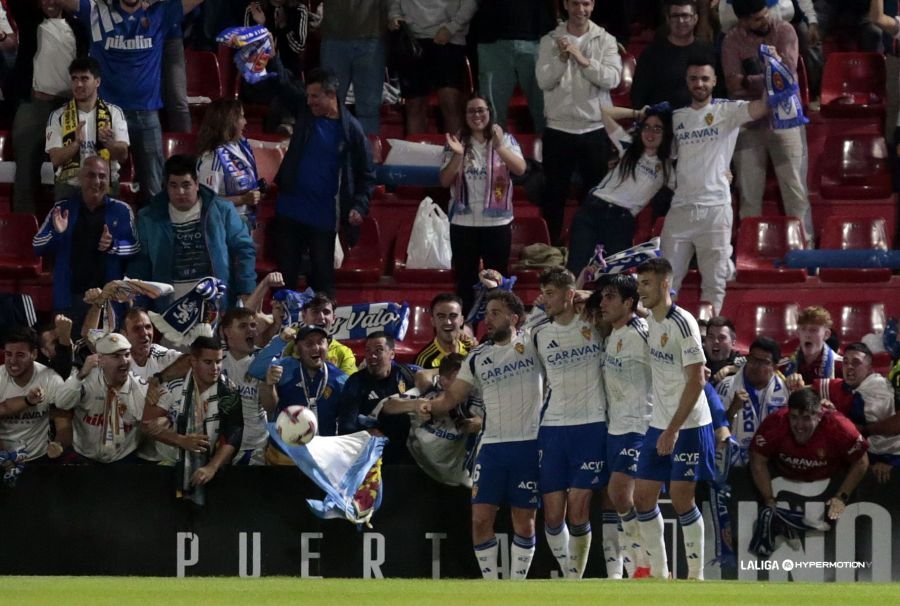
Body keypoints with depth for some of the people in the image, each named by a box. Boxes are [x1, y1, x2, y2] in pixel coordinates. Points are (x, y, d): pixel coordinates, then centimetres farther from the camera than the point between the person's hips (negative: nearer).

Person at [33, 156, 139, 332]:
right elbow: (37, 246, 4)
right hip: (70, 297, 1)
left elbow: (135, 247, 1)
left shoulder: (121, 211, 2)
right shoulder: (63, 209, 4)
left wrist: (114, 246, -18)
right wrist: (56, 233, -16)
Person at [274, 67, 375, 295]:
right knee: (285, 275, 7)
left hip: (325, 217, -3)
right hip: (291, 211, 3)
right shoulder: (304, 118, 4)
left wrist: (359, 207, -8)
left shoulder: (351, 129, -3)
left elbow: (366, 174, 0)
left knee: (322, 279, 4)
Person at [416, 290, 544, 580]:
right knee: (480, 518, -2)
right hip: (492, 445, 4)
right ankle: (490, 584, 10)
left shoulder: (532, 343, 1)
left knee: (524, 520, 1)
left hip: (529, 444, -4)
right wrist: (431, 405, -6)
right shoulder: (478, 357, 12)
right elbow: (453, 396, 13)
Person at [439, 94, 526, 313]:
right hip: (463, 223, 1)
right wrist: (458, 155, -16)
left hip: (497, 222, -1)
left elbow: (520, 168, -15)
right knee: (465, 280, 5)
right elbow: (445, 181, -1)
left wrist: (499, 148, -29)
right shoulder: (457, 142, 4)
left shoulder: (505, 140, 1)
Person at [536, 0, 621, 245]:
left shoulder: (605, 41, 1)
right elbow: (544, 80, -8)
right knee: (554, 193, 7)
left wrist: (583, 60, -20)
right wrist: (562, 58, -22)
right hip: (558, 129, 0)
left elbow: (612, 78, -12)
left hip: (595, 130, 0)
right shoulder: (550, 41, 1)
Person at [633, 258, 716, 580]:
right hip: (658, 425, 8)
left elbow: (696, 381, -19)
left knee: (681, 499, -5)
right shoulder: (650, 321, 8)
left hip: (688, 426, -8)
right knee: (643, 497, 6)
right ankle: (658, 573, 15)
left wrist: (673, 430, -20)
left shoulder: (682, 324, -16)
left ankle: (695, 575, 6)